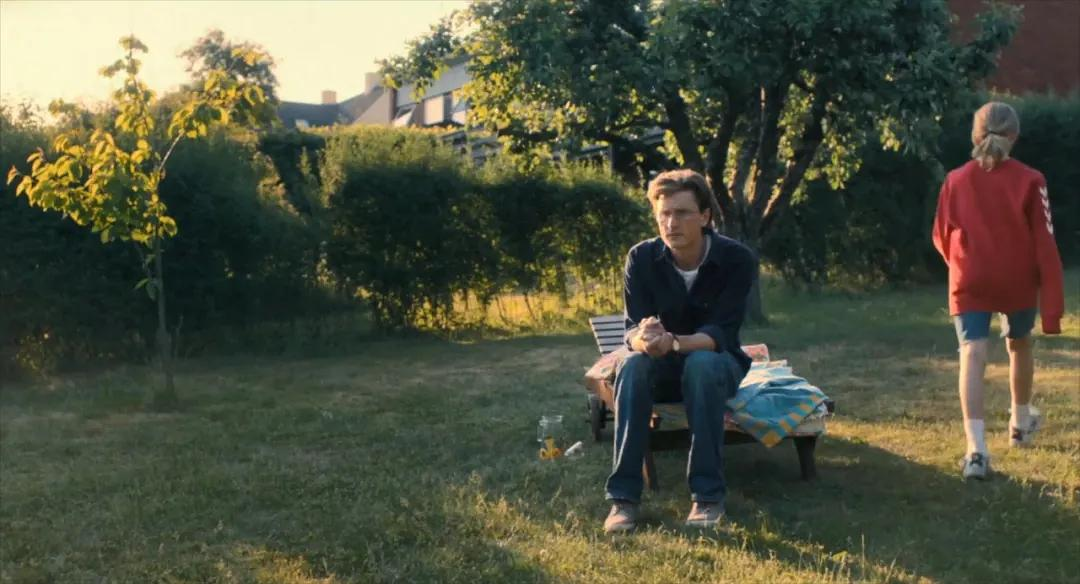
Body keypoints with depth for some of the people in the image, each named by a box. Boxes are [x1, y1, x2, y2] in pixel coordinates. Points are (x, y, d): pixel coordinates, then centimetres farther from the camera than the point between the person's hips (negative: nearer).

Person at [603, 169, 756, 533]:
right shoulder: (641, 258, -13)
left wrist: (673, 342, -47)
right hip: (664, 367, 2)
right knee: (632, 367, -33)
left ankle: (708, 495, -32)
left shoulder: (737, 259, -19)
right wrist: (644, 341, -44)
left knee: (701, 364, -37)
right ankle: (624, 496, -31)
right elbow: (633, 329, -17)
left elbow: (720, 333, -26)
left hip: (716, 363, -2)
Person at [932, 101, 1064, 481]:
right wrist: (1053, 304, -7)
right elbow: (1045, 244, -9)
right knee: (1019, 345, 24)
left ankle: (976, 449, -23)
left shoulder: (956, 181, -2)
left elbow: (942, 238, 7)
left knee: (972, 355, -8)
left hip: (970, 282, 0)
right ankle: (1021, 422, 45)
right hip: (1018, 282, 0)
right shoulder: (1030, 181, -8)